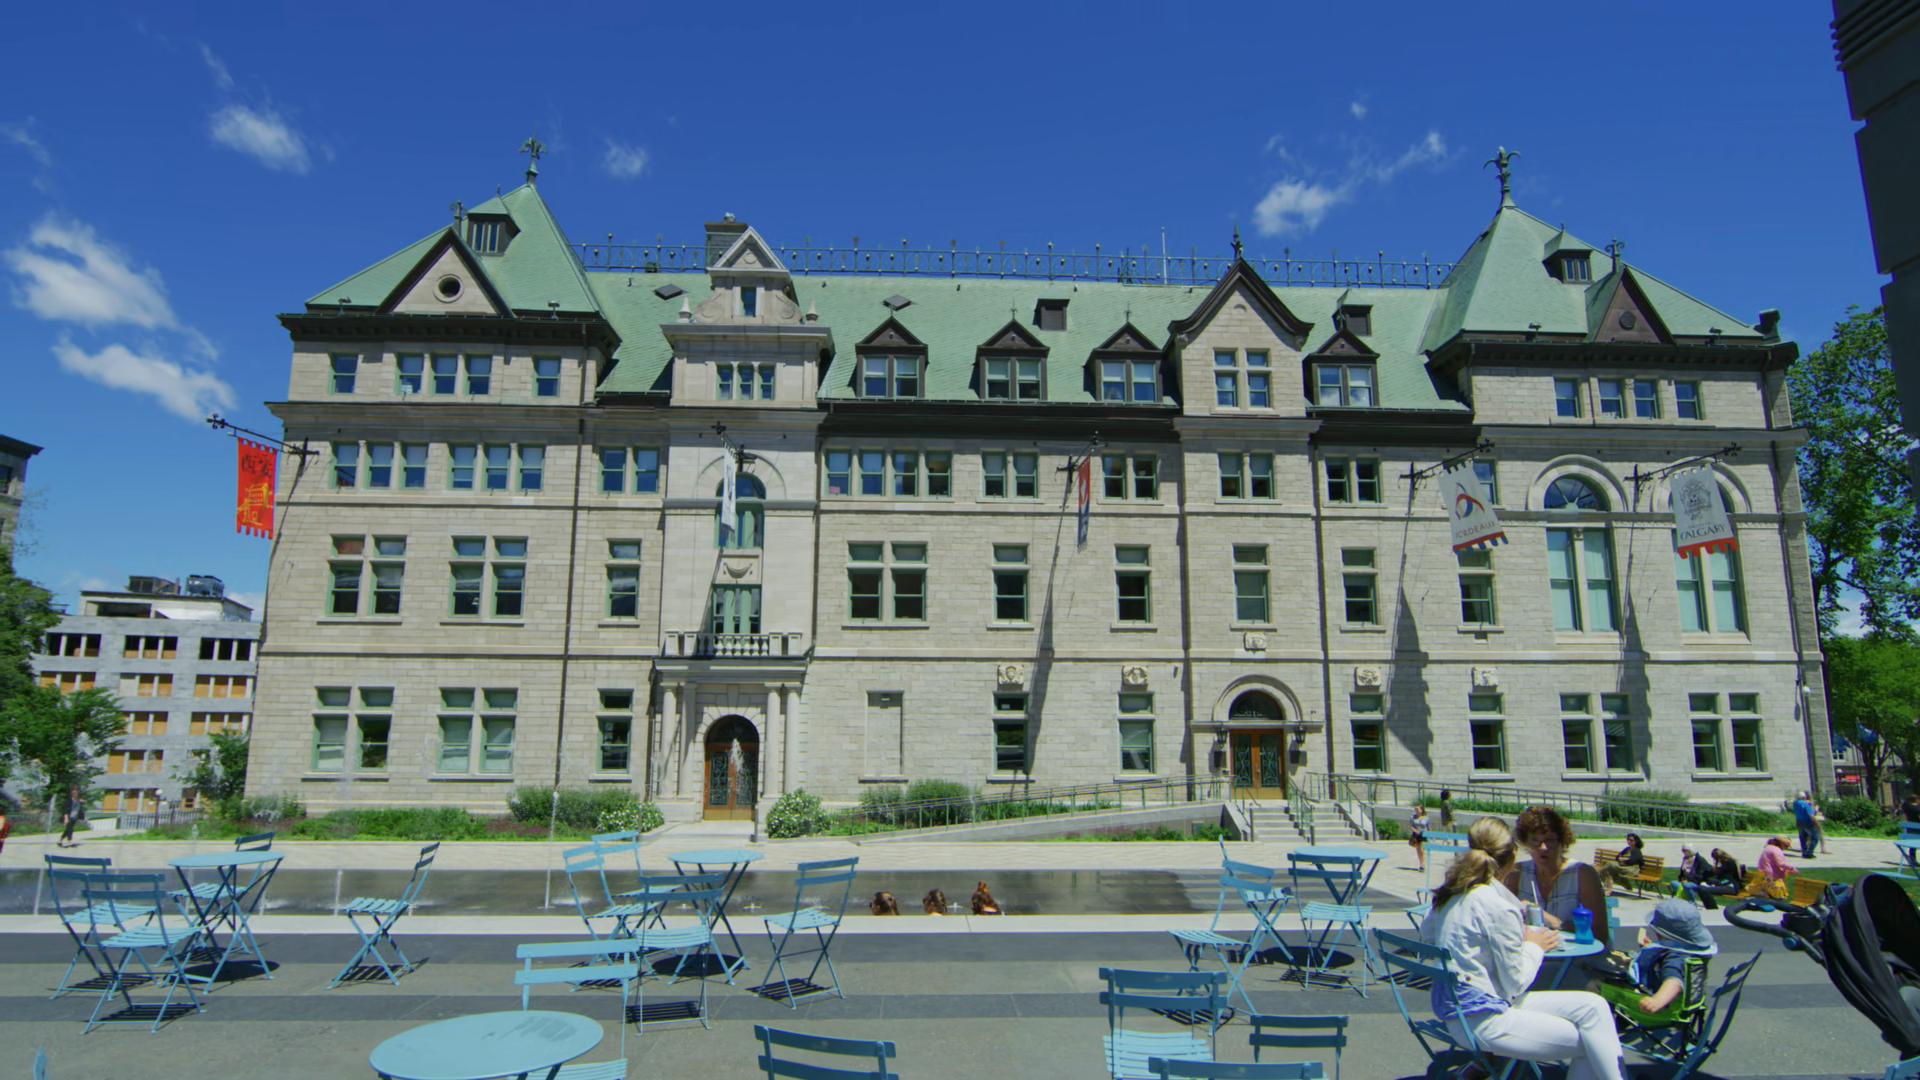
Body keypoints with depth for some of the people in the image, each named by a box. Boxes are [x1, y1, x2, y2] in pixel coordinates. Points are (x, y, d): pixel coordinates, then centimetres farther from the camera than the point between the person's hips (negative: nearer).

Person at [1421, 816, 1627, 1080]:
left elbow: (1426, 933, 20)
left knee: (1592, 1006, 6)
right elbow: (1516, 983, -13)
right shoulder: (1500, 909, -21)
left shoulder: (1455, 890, 4)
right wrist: (1534, 947, 4)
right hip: (1482, 1021, -8)